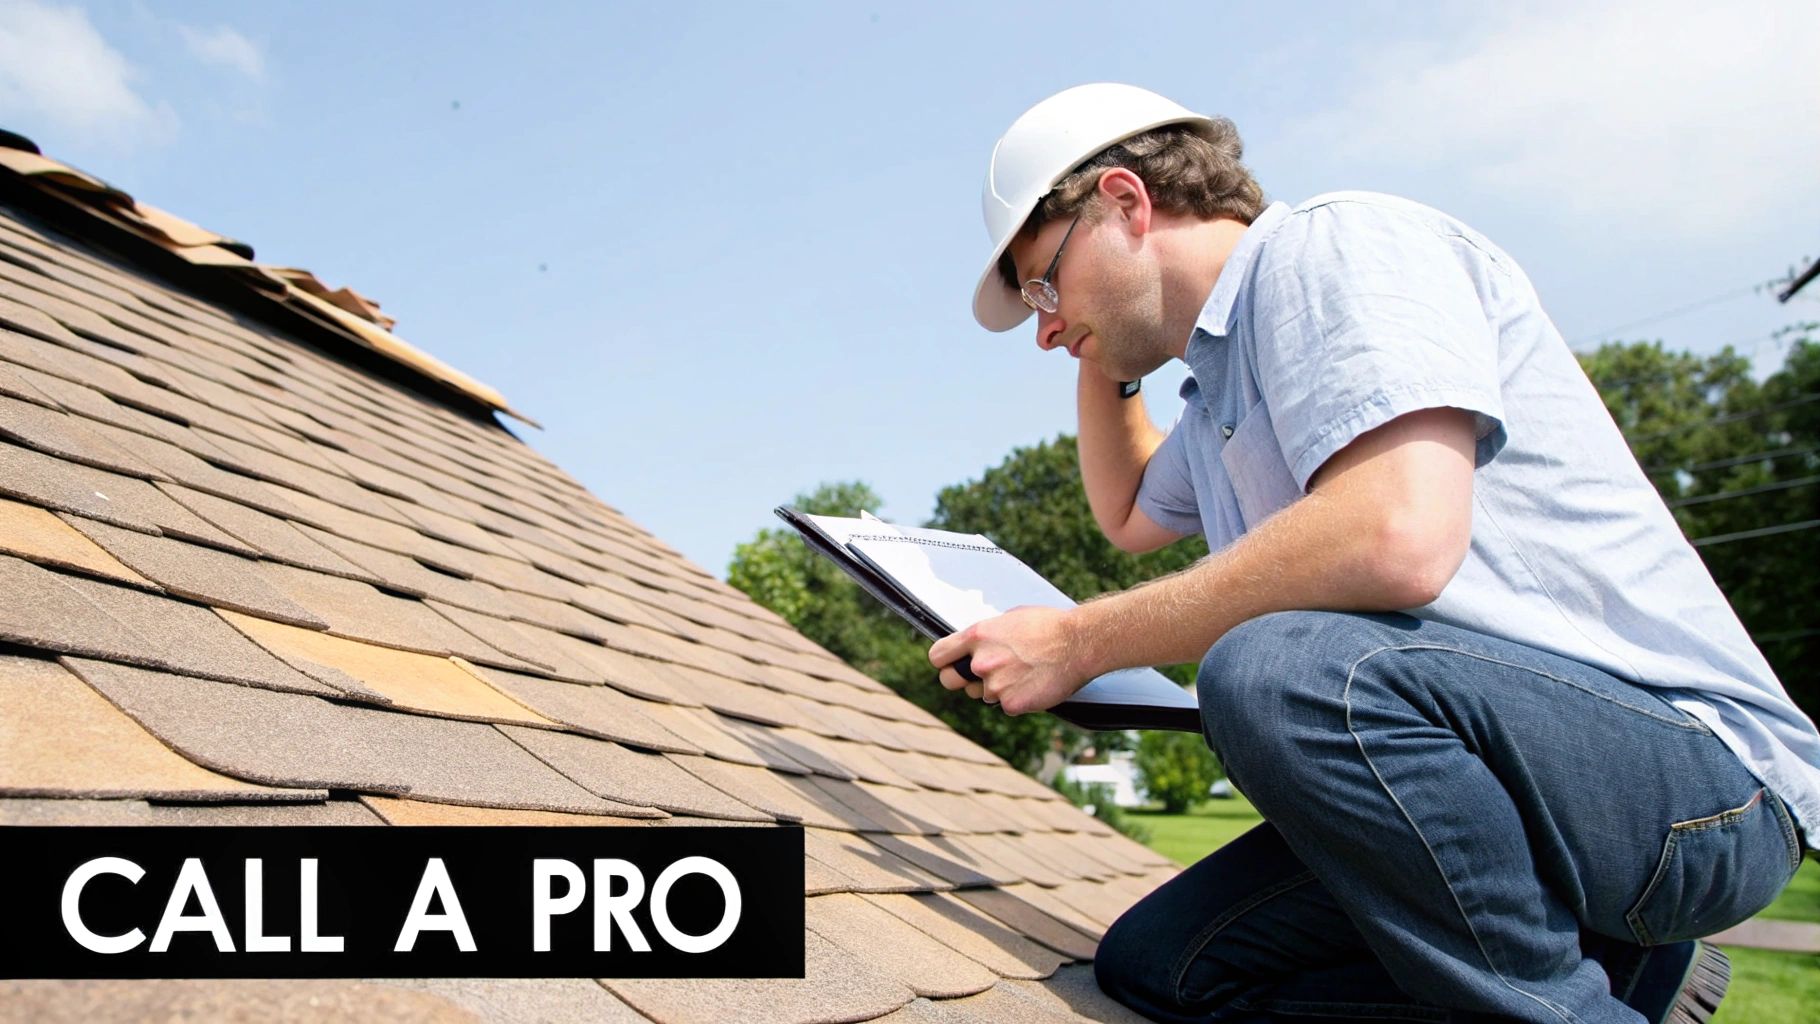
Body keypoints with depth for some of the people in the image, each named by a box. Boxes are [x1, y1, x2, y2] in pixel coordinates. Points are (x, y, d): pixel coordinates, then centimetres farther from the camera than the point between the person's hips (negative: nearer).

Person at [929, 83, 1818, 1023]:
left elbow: (1397, 538, -28)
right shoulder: (1220, 393, 18)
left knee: (1276, 670, -34)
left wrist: (1079, 641, -18)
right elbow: (1128, 514, 39)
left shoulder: (1337, 242, -11)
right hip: (1477, 768, 9)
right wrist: (1103, 361, 25)